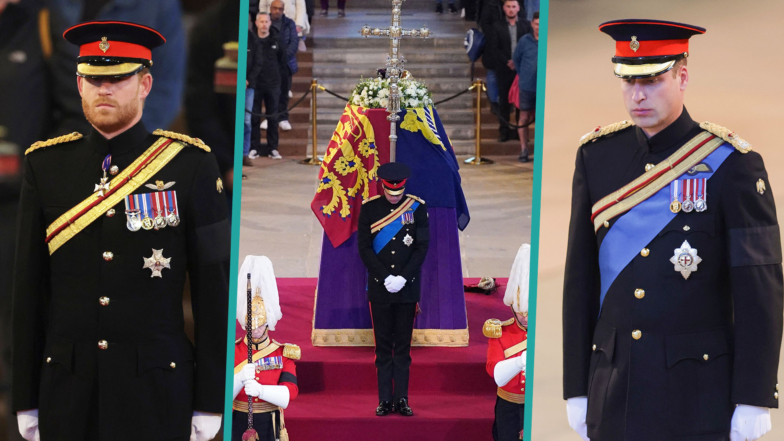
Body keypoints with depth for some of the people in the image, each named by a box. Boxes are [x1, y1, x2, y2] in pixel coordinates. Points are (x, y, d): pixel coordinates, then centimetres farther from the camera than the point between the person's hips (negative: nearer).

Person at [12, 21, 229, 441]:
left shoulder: (190, 164, -3)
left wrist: (209, 402, -4)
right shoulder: (45, 165, 4)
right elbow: (29, 287, 7)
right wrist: (26, 399, 6)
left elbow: (213, 287, -2)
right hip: (67, 387, 2)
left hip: (156, 389, -2)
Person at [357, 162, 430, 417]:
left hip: (407, 288, 0)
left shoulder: (417, 207, 1)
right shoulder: (369, 208, 1)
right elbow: (364, 247, -2)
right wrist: (385, 278, -11)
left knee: (403, 346, 4)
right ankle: (385, 400, 7)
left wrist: (403, 278, -11)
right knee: (383, 346, 4)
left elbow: (422, 246, -2)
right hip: (379, 289, 0)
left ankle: (402, 399, 7)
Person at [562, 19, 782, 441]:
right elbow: (579, 278, 8)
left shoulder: (730, 163, -7)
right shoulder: (596, 155, 5)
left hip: (700, 387, -3)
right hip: (614, 386, 4)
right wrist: (577, 387, 6)